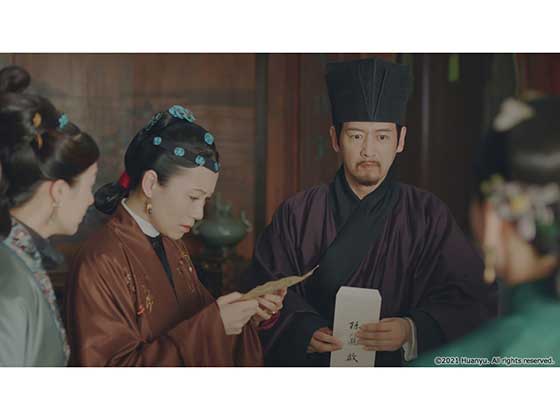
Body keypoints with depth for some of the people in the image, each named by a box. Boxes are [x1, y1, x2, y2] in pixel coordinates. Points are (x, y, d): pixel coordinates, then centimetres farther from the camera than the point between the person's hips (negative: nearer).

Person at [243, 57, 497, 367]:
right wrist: (302, 330, -13)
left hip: (400, 370, 0)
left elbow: (469, 300, 0)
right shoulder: (297, 214, 6)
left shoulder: (428, 217, 4)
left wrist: (412, 332, -16)